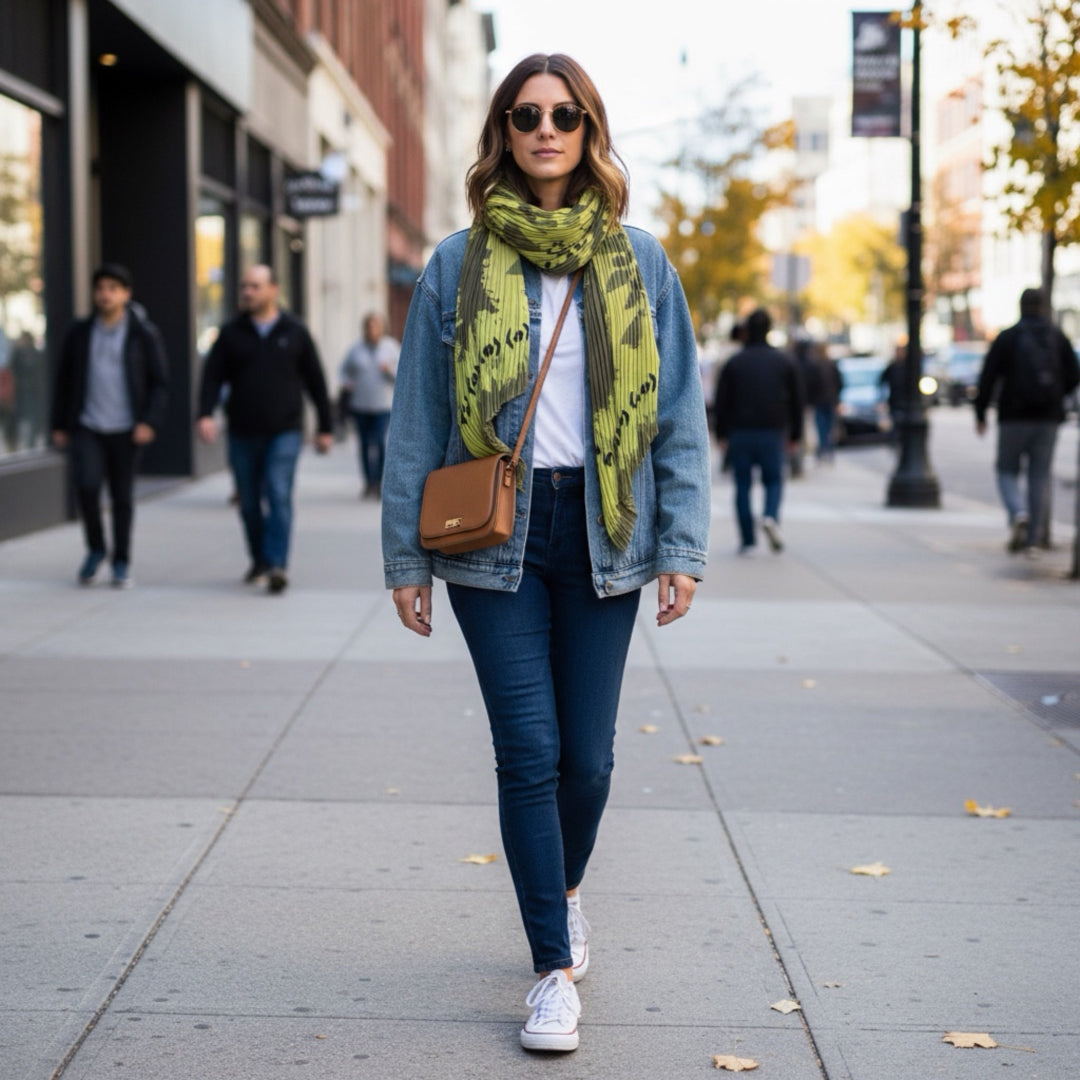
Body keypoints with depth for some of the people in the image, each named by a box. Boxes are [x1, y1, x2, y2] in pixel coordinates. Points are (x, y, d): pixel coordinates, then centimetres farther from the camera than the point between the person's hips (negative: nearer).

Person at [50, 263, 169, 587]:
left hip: (125, 431, -1)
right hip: (86, 428, 1)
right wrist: (59, 425, 8)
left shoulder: (144, 334, -1)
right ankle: (95, 549, 7)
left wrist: (150, 422, -12)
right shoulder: (80, 333, 5)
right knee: (87, 485, -16)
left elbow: (160, 382, -1)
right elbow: (63, 380, 11)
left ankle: (121, 563, 18)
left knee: (122, 497, 4)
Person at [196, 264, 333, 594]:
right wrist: (206, 414, -18)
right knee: (250, 503, 8)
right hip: (243, 434, 2)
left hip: (284, 432, -2)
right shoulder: (231, 333, 6)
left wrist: (325, 427, 7)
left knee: (279, 495, -14)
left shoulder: (295, 332, 4)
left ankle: (277, 565, -19)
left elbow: (315, 381, 8)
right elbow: (212, 377, 0)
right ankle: (259, 561, 24)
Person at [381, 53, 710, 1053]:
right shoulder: (458, 267, 3)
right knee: (529, 748, -5)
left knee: (588, 752, 6)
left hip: (601, 530, 1)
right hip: (494, 532, -1)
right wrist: (407, 557, 0)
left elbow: (680, 414, 5)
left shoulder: (638, 264, 6)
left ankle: (565, 894, 37)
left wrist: (682, 549, -2)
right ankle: (554, 969, 7)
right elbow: (416, 420, 4)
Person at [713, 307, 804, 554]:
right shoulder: (784, 362, 5)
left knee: (743, 485, 6)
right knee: (774, 480, 12)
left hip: (740, 432, 0)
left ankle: (747, 539, 4)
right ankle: (771, 517, -17)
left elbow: (721, 402, 0)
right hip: (773, 432, 1)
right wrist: (795, 435, 14)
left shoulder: (734, 363, 1)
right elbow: (797, 401, 8)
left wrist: (722, 435, 8)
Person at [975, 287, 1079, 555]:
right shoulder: (1058, 338, 5)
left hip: (1014, 417, -2)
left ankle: (1018, 513, -19)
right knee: (1039, 477, 7)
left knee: (1007, 471, 10)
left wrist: (980, 413, 3)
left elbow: (988, 378, -6)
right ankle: (1032, 539, 6)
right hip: (1048, 420, 2)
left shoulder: (1007, 337, -3)